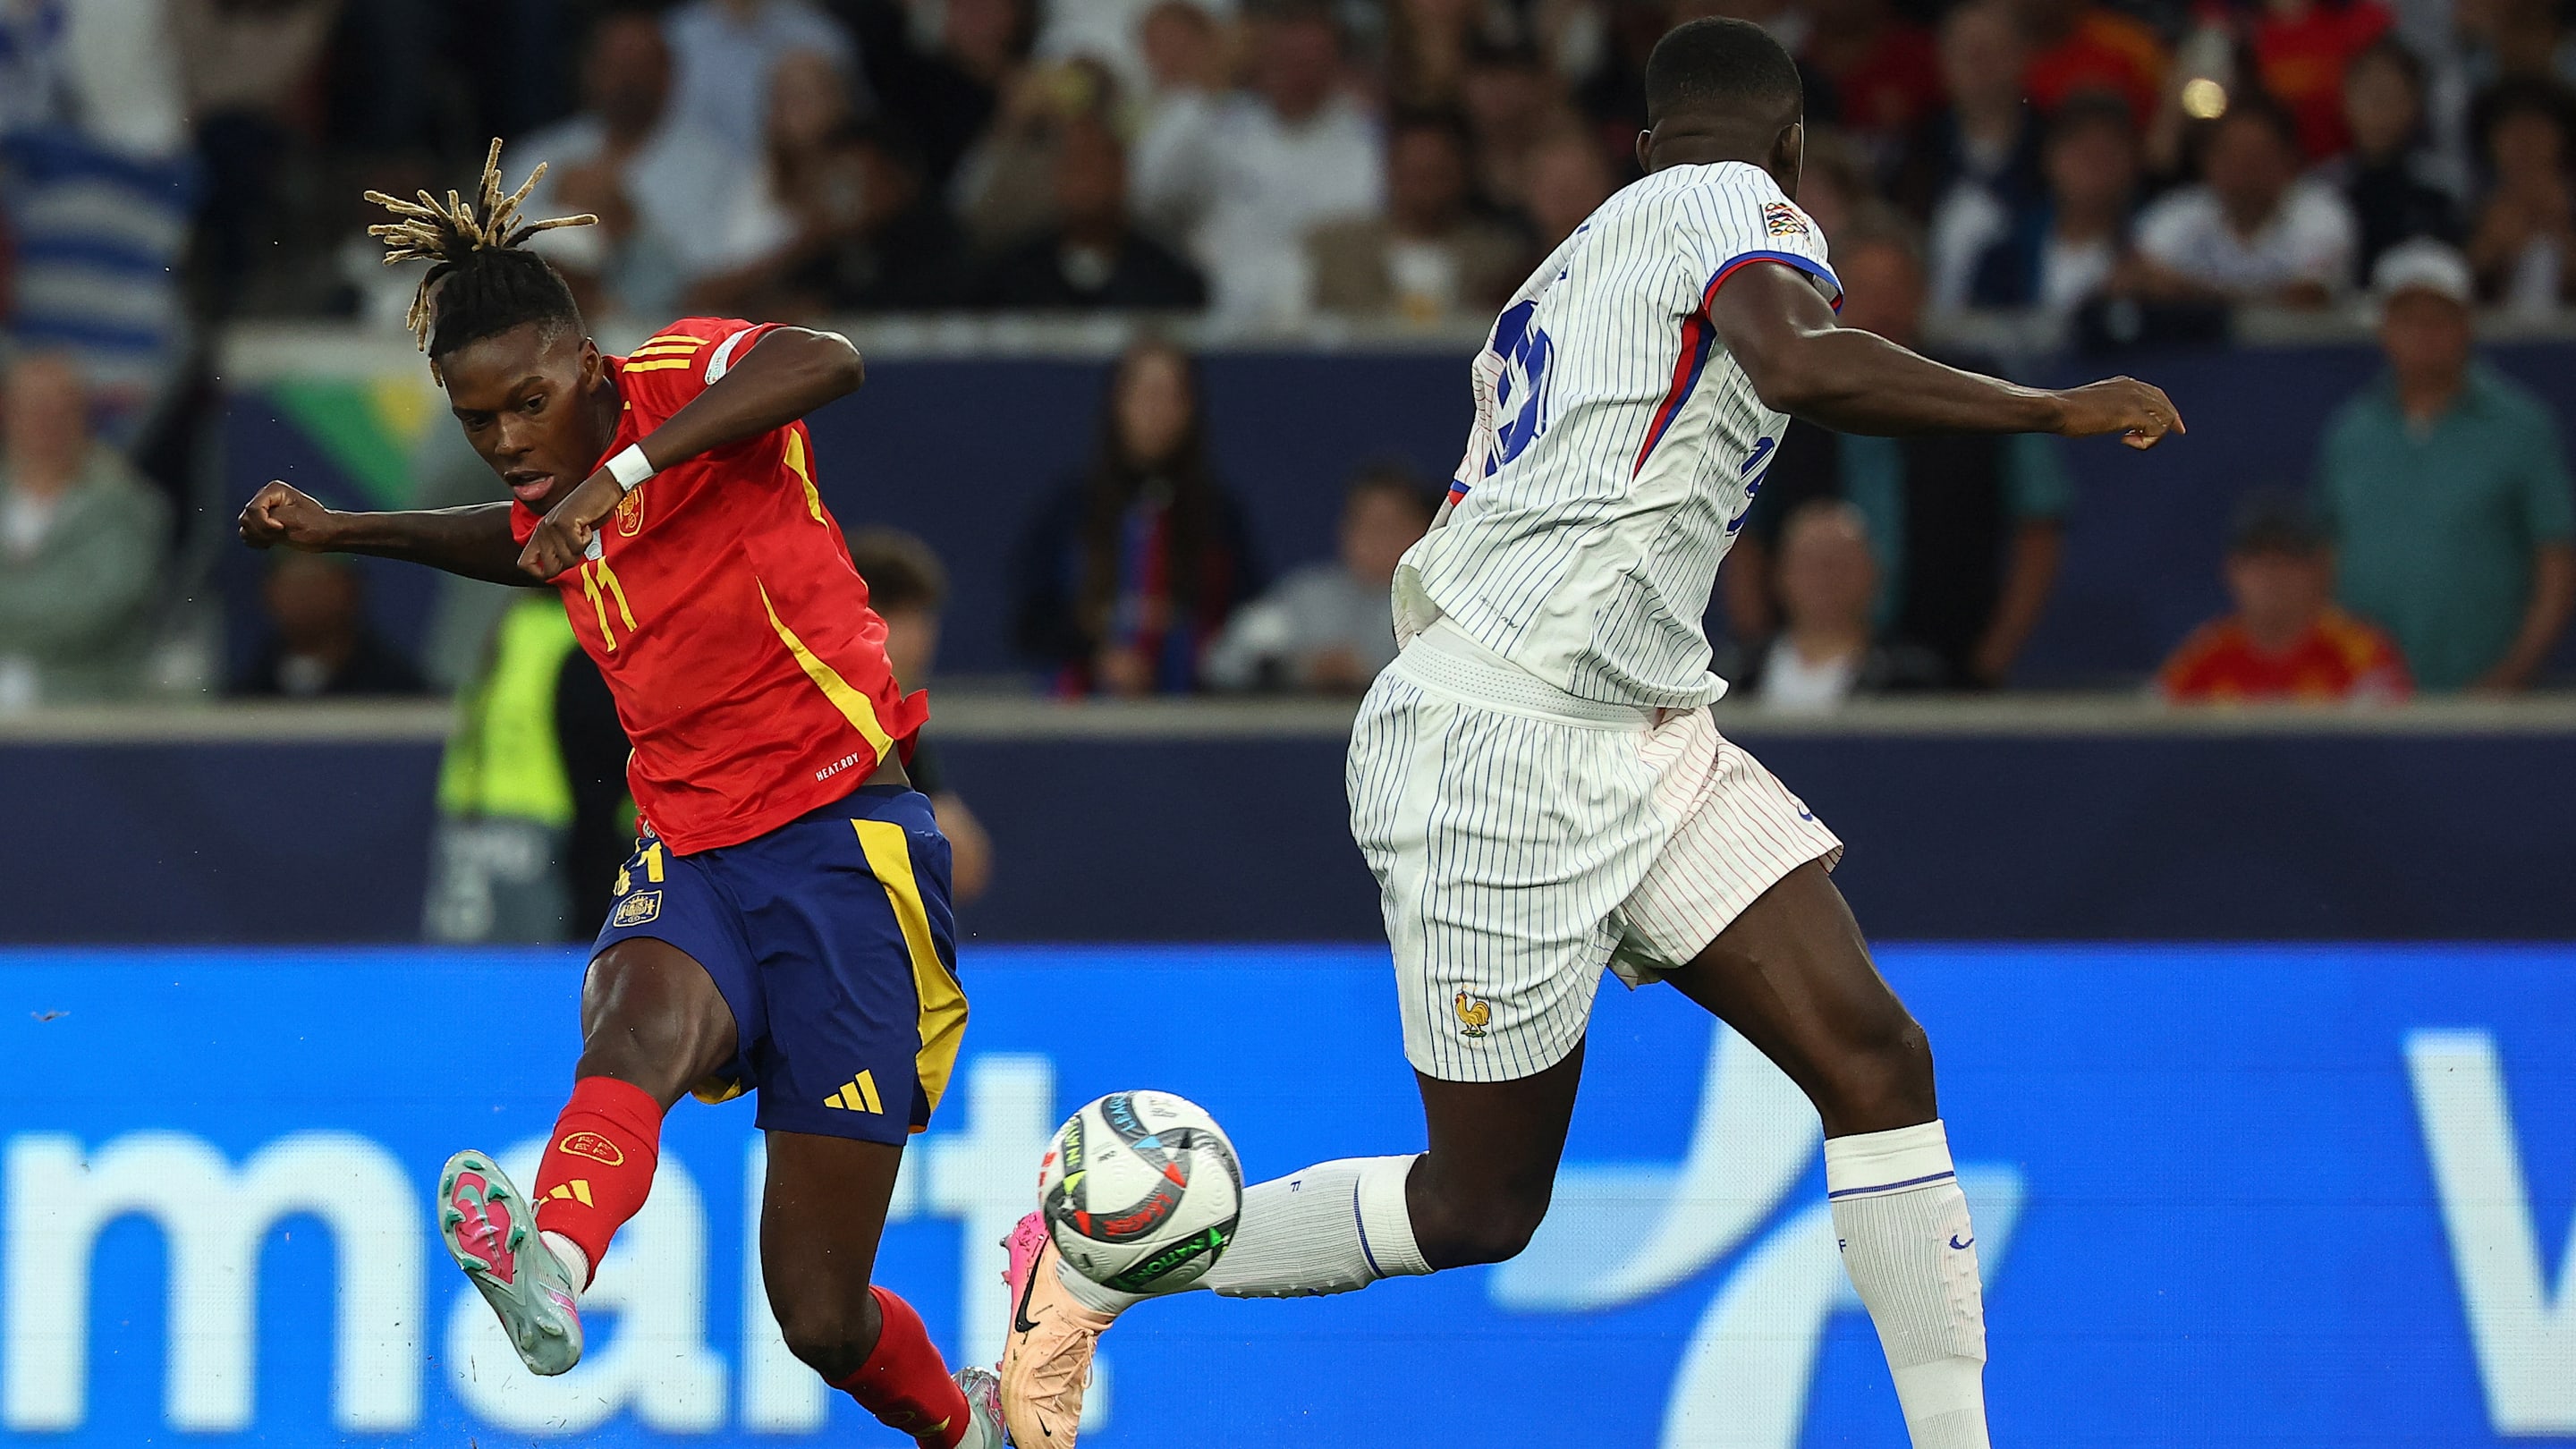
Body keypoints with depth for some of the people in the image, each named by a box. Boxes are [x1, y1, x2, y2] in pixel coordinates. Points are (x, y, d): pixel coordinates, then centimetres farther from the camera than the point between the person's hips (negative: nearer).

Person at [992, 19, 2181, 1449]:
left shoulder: (1564, 273, 21)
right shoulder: (1735, 201, -6)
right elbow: (1803, 365, -29)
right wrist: (2056, 410, -21)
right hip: (1502, 749, -10)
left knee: (1874, 1058, -4)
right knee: (1482, 1202, 0)